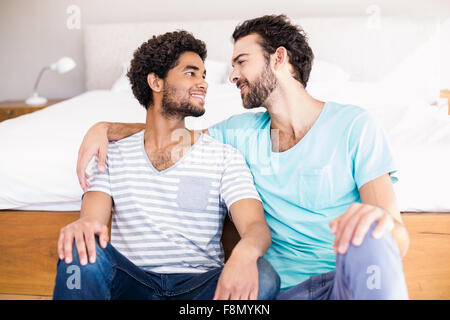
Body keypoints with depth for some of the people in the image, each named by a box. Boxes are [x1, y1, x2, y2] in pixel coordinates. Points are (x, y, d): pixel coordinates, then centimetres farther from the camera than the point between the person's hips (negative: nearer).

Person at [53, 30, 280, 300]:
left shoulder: (225, 157, 7)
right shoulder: (113, 154, 11)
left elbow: (257, 226, -7)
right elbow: (93, 219, -2)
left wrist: (246, 252, -34)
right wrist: (82, 227, -30)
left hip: (198, 286, 1)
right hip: (130, 284, 0)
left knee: (263, 278, -31)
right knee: (81, 250, -31)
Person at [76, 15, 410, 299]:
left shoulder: (353, 124, -5)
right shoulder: (243, 131, 10)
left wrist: (380, 220, -37)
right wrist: (104, 128, 5)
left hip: (353, 279, -2)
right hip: (281, 287, 3)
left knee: (367, 239, -38)